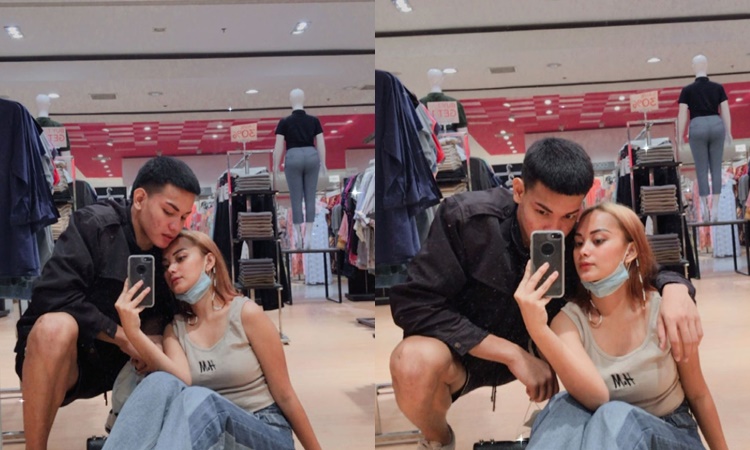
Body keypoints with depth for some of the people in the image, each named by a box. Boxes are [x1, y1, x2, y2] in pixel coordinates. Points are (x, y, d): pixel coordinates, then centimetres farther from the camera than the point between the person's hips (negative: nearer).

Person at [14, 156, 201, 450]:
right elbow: (52, 296, -25)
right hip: (57, 352, -6)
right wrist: (122, 336, -24)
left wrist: (153, 335, -22)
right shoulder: (93, 225, -16)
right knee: (55, 326, -37)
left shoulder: (170, 248, 0)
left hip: (120, 362, 6)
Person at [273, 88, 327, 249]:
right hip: (311, 157, 2)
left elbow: (278, 147, -5)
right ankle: (308, 235, 4)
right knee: (310, 198, 6)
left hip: (293, 159, -2)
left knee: (296, 199, 6)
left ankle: (297, 234, 7)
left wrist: (275, 168, 2)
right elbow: (321, 144, 3)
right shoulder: (314, 120, 3)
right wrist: (323, 165, 12)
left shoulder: (284, 122, -4)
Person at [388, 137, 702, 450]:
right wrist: (512, 354, -31)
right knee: (415, 362, -38)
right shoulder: (467, 218, -26)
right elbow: (414, 304, -28)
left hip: (536, 351, 3)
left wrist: (674, 288, -32)